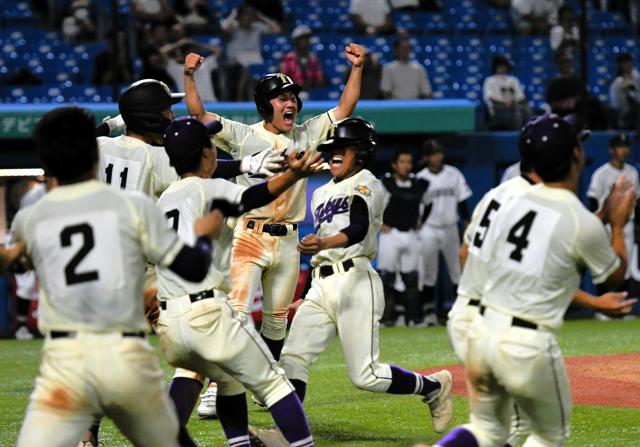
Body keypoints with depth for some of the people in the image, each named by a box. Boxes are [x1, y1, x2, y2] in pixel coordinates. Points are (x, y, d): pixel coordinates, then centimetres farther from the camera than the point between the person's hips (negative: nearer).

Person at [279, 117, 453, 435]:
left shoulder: (366, 184, -2)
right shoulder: (321, 194, 23)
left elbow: (358, 230, -21)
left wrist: (323, 243, -41)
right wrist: (308, 297, 23)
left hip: (355, 282, -7)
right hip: (320, 286, 7)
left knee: (365, 376, -9)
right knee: (292, 360, -11)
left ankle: (434, 386, 13)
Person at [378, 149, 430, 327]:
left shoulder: (418, 185, 4)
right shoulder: (385, 184, -10)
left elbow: (426, 202, 23)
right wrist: (380, 224, -6)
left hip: (411, 235, 4)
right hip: (390, 234, -4)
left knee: (411, 277, 6)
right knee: (386, 276, -3)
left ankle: (413, 317, 11)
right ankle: (387, 317, 3)